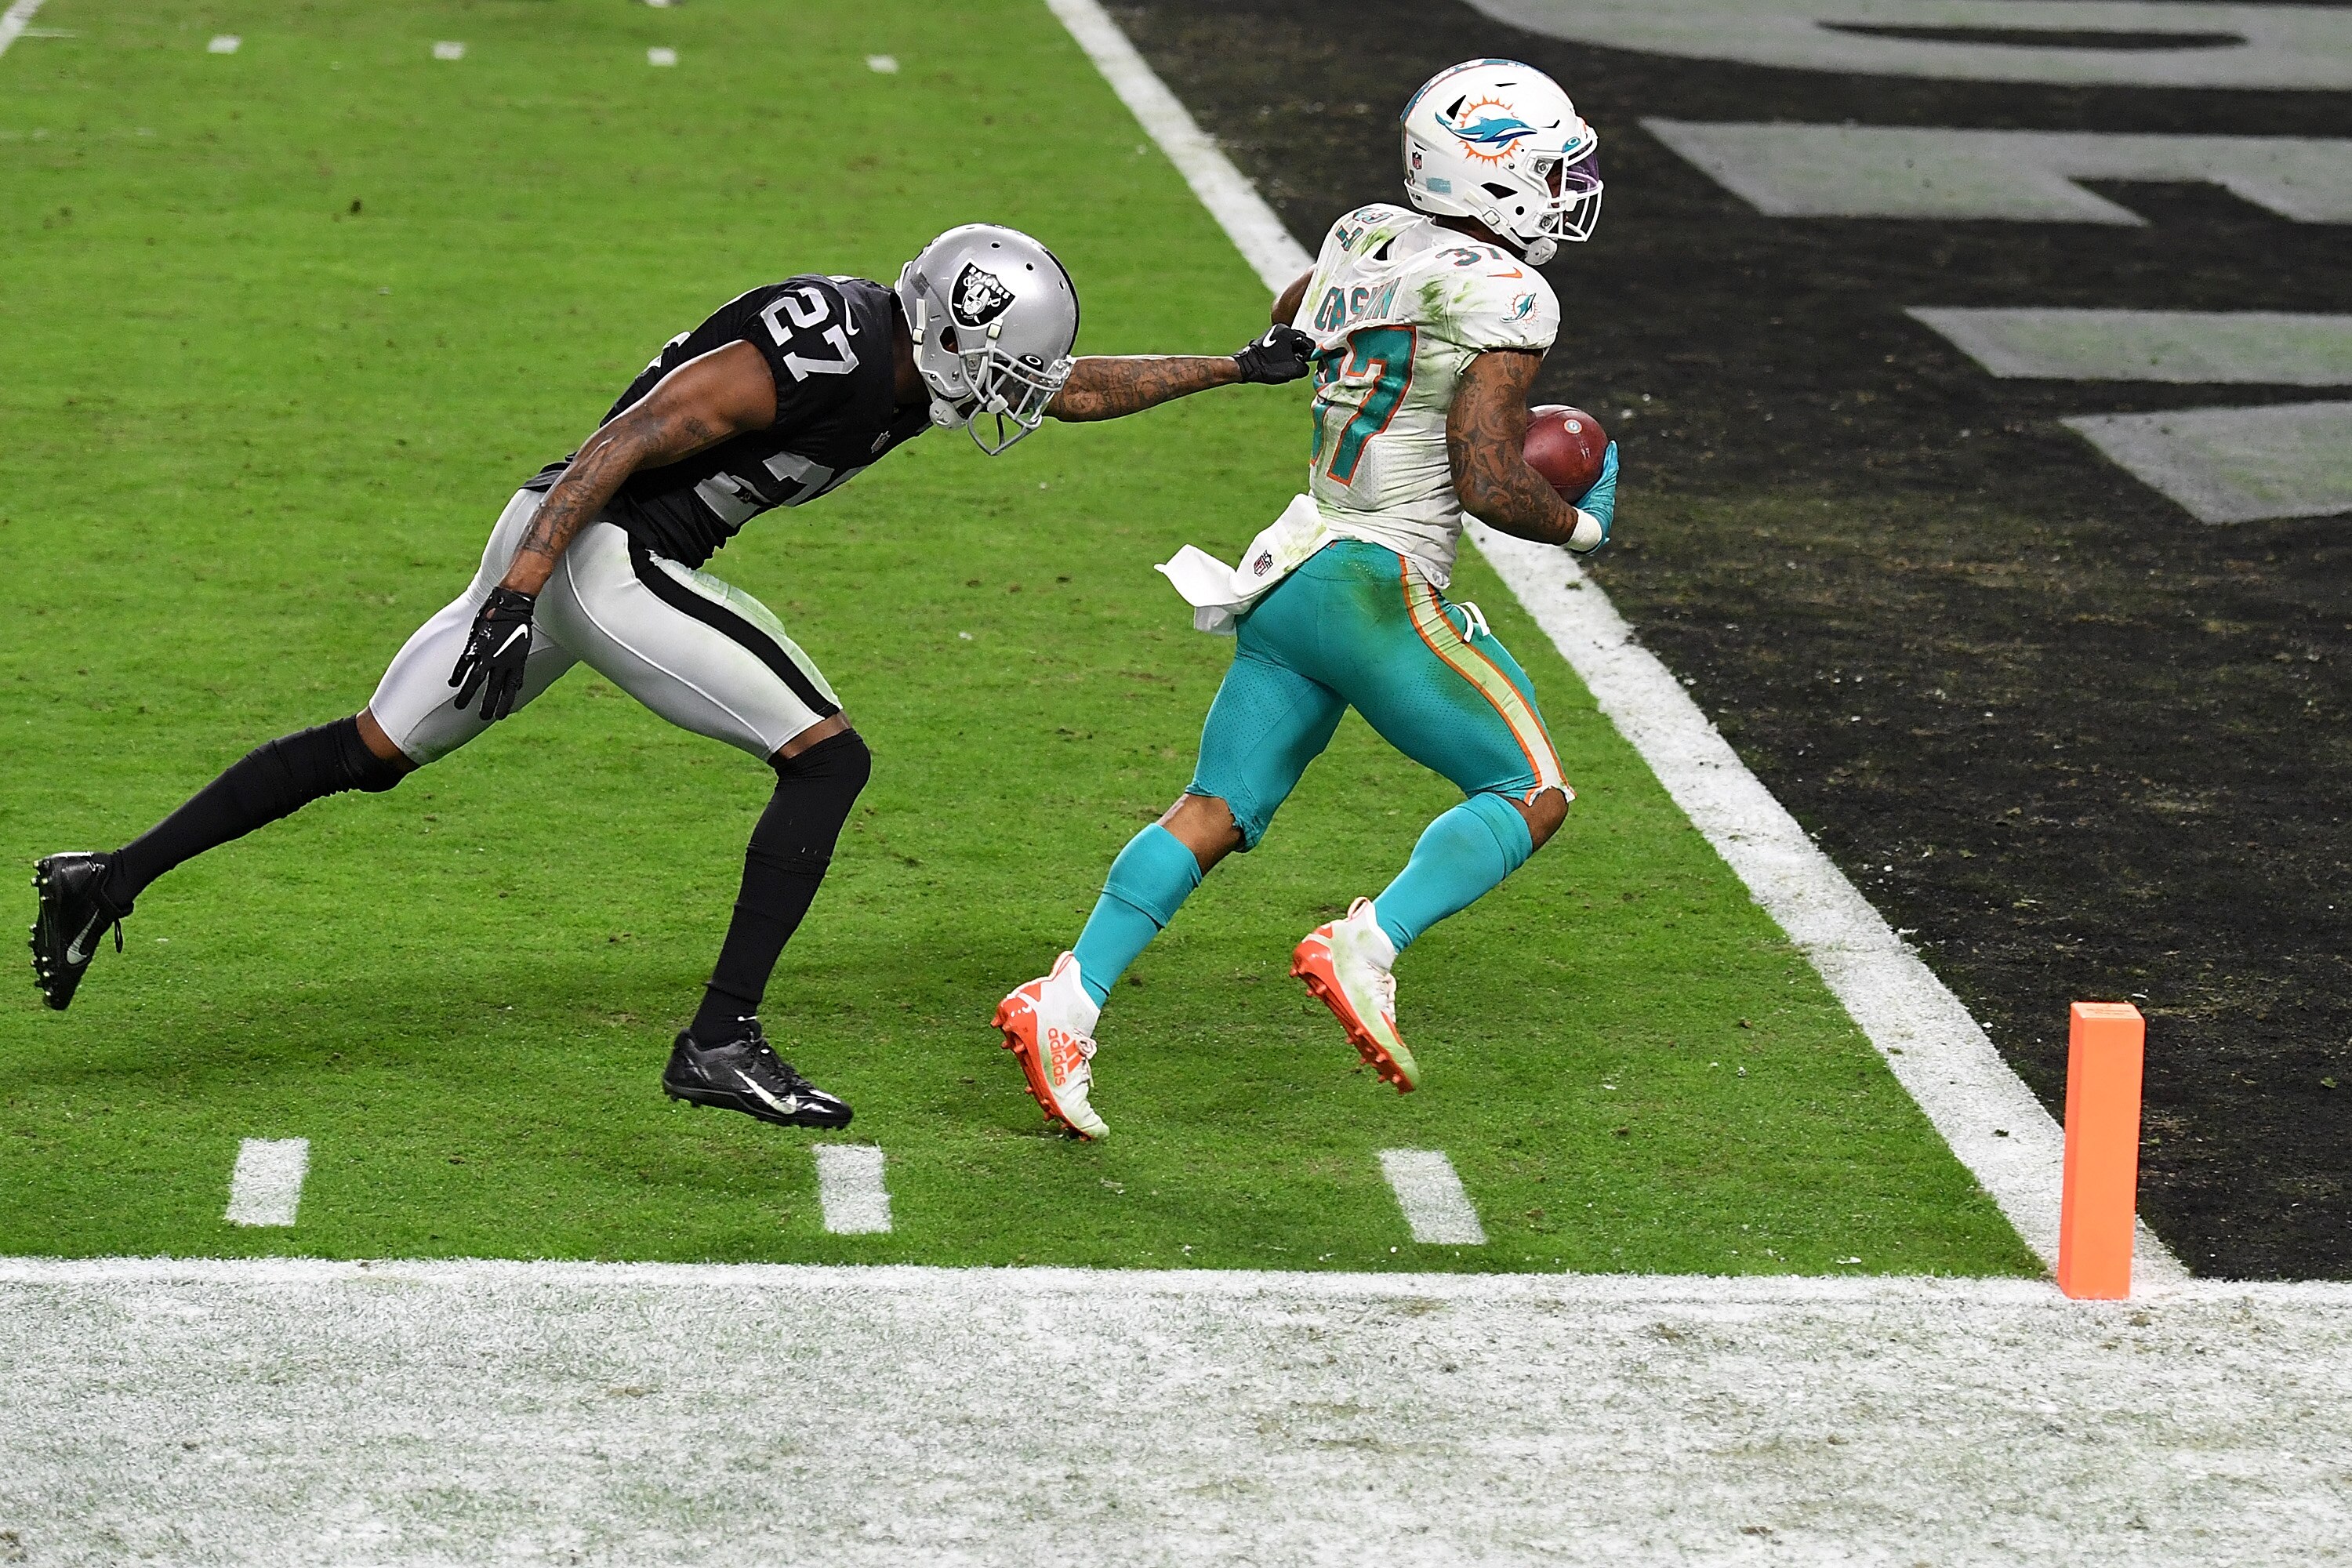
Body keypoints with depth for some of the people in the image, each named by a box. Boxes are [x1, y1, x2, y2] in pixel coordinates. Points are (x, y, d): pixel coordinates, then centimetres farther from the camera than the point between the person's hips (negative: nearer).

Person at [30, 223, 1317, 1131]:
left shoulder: (908, 348, 6)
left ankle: (111, 880, 22)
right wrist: (517, 592, -27)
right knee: (826, 759, -10)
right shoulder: (807, 360, -22)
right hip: (601, 551, -10)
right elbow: (624, 443, -24)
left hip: (563, 540, 10)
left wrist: (1237, 366, 20)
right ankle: (719, 1042, -8)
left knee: (371, 752, 17)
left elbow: (1071, 388, 22)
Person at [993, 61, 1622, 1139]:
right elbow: (1489, 485, -16)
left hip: (1288, 574, 8)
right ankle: (1365, 948, -18)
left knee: (1219, 810, 10)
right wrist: (1581, 525, 3)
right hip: (1375, 585, -8)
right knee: (1532, 794, 1)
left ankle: (1066, 1005, 0)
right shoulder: (1505, 298, -11)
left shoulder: (1365, 241, 12)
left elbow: (1290, 319, 34)